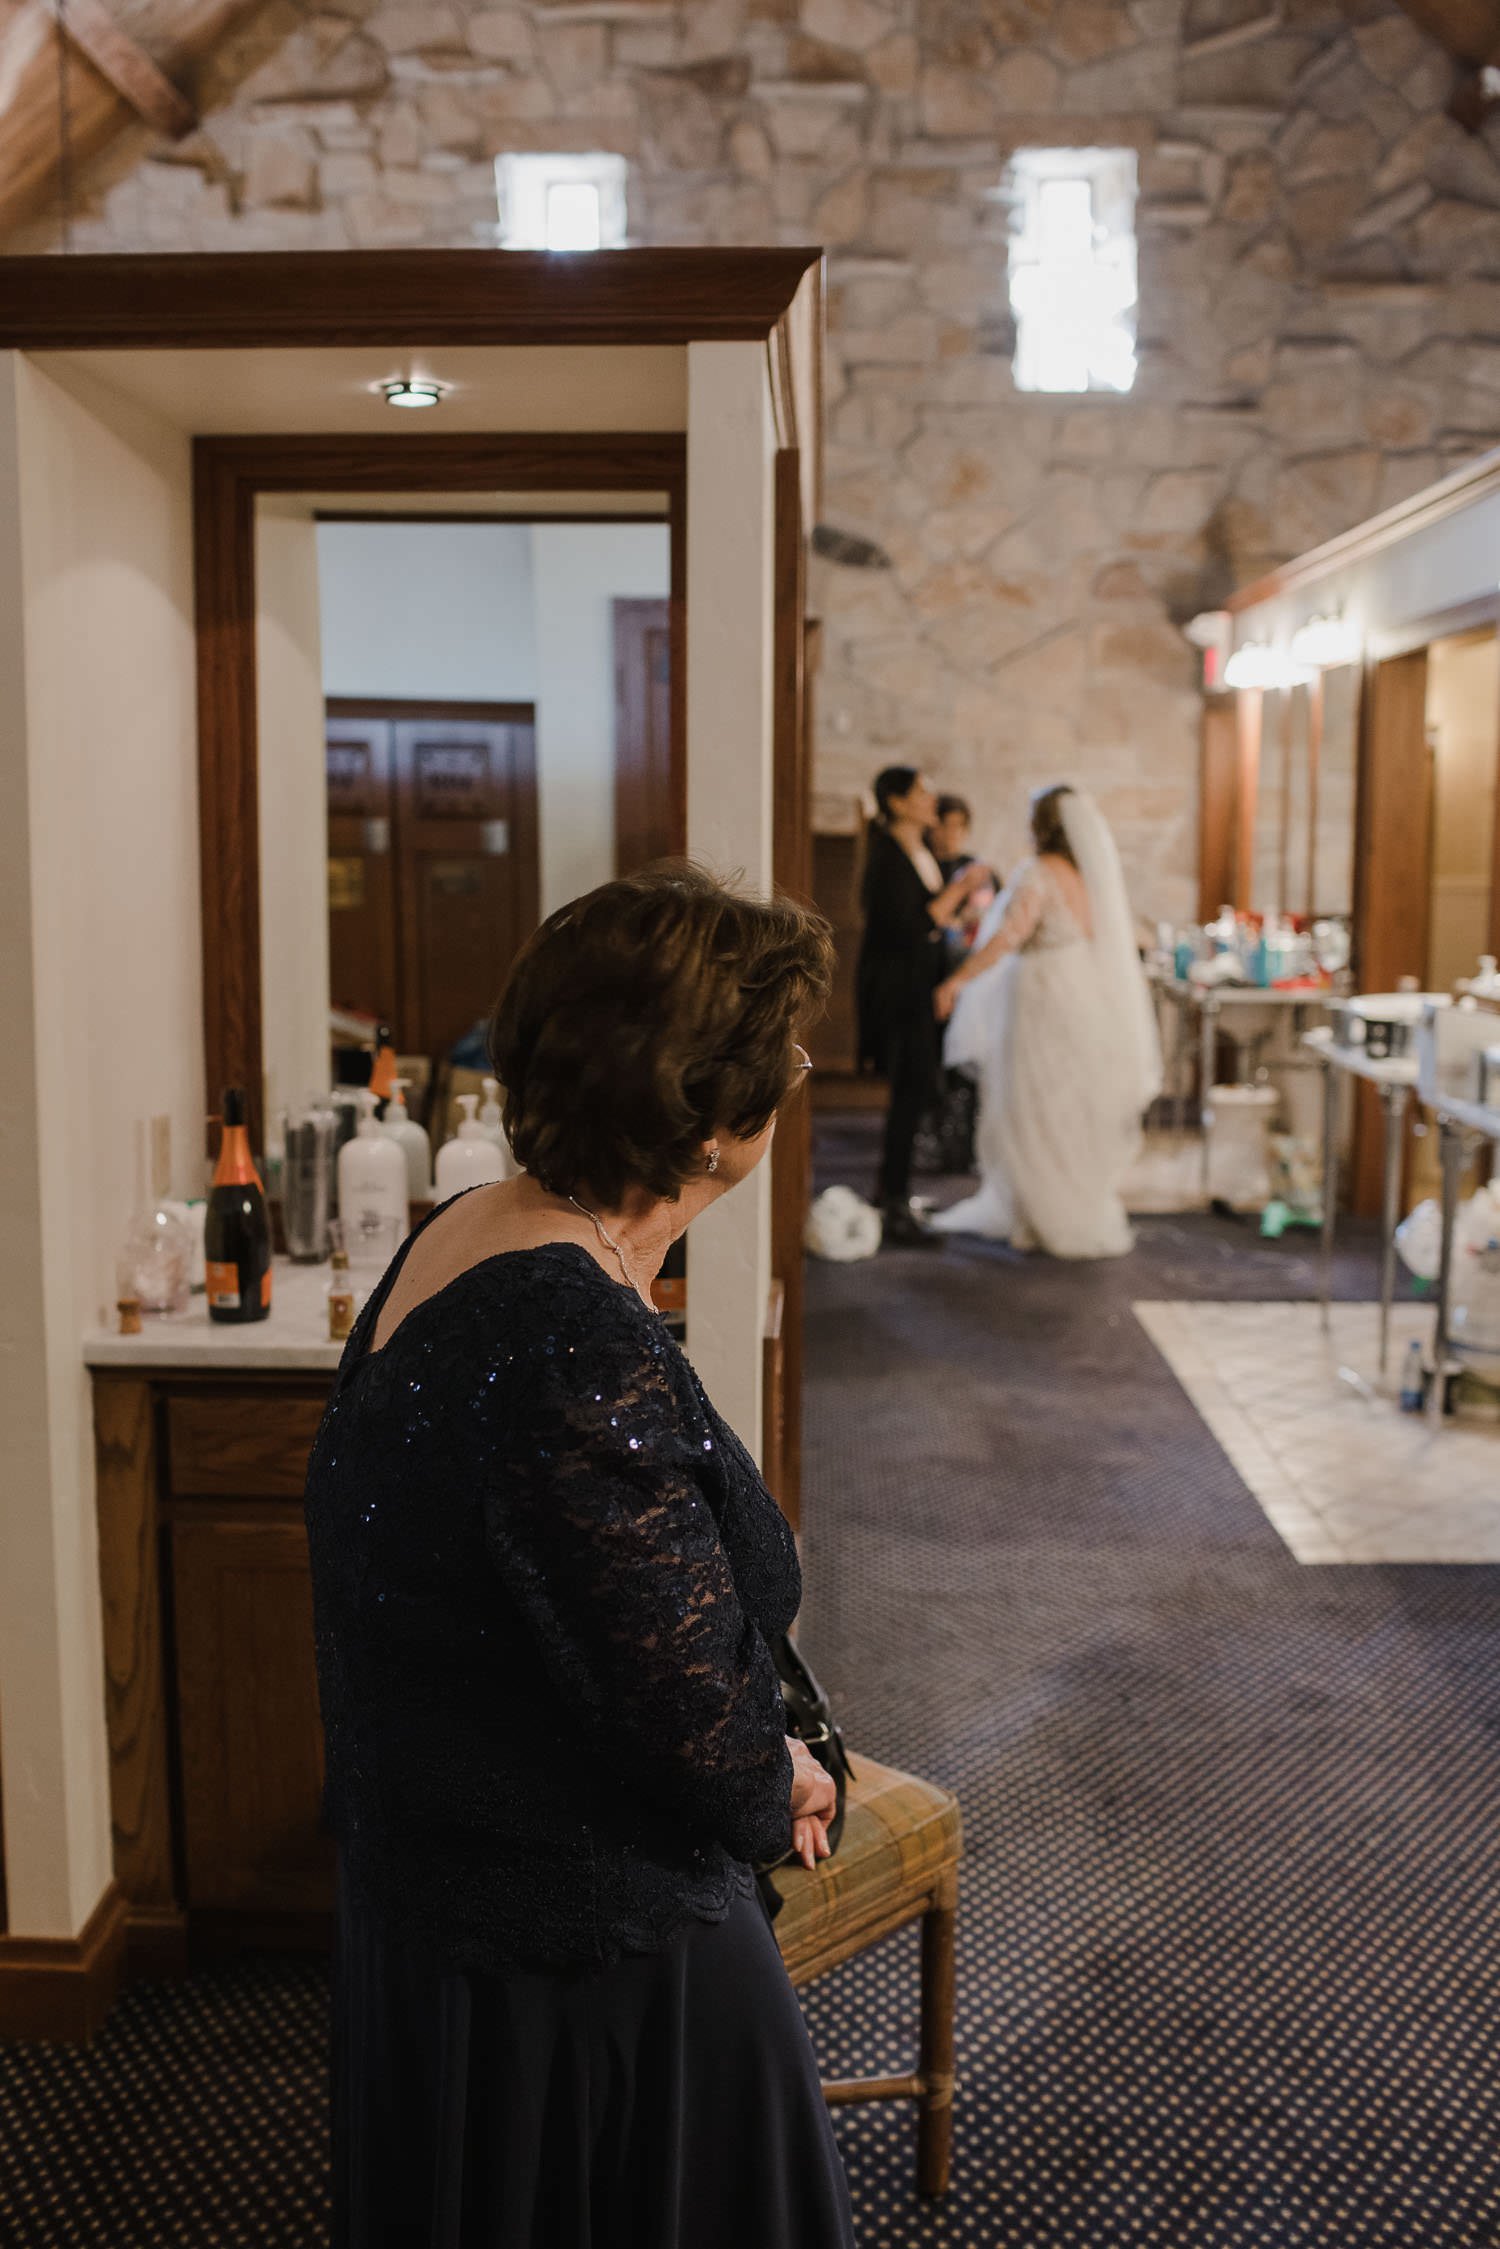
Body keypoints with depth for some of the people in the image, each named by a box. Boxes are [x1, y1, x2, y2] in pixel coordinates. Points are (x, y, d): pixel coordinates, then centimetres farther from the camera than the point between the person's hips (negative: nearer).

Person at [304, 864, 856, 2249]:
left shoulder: (461, 1239, -2)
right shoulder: (583, 1355, -32)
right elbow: (697, 1720, -25)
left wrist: (757, 1773, 4)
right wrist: (779, 1787, -3)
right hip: (588, 1970, -9)